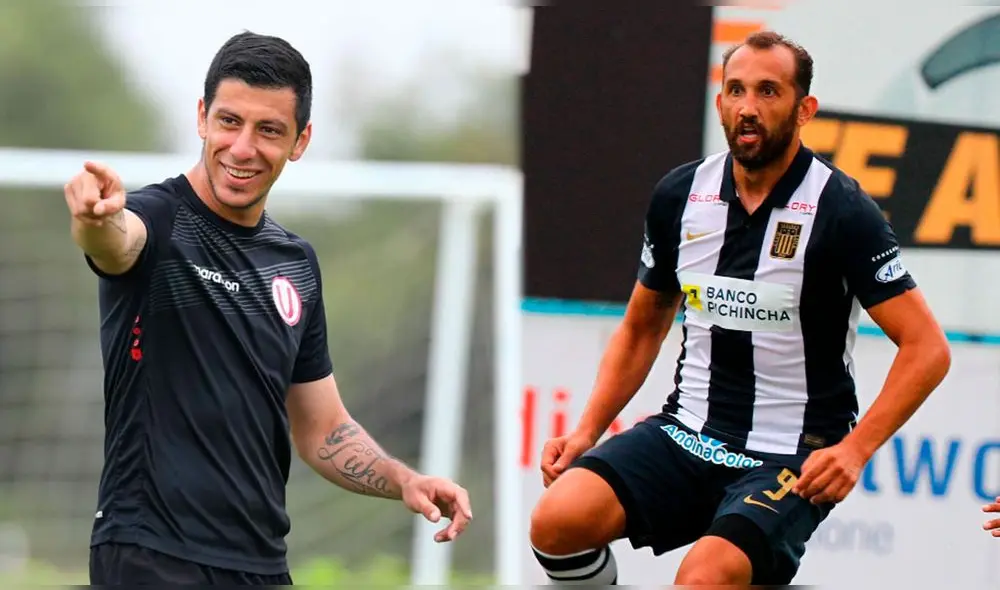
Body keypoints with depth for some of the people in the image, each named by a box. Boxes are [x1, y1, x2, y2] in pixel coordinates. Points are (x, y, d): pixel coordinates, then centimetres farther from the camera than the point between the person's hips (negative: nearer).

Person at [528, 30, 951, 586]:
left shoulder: (842, 210, -10)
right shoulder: (680, 194, 5)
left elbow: (927, 348, -12)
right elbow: (641, 328, 19)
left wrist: (853, 450, -23)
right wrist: (588, 432, 6)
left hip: (790, 458, -5)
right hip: (685, 435, 5)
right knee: (556, 520, -20)